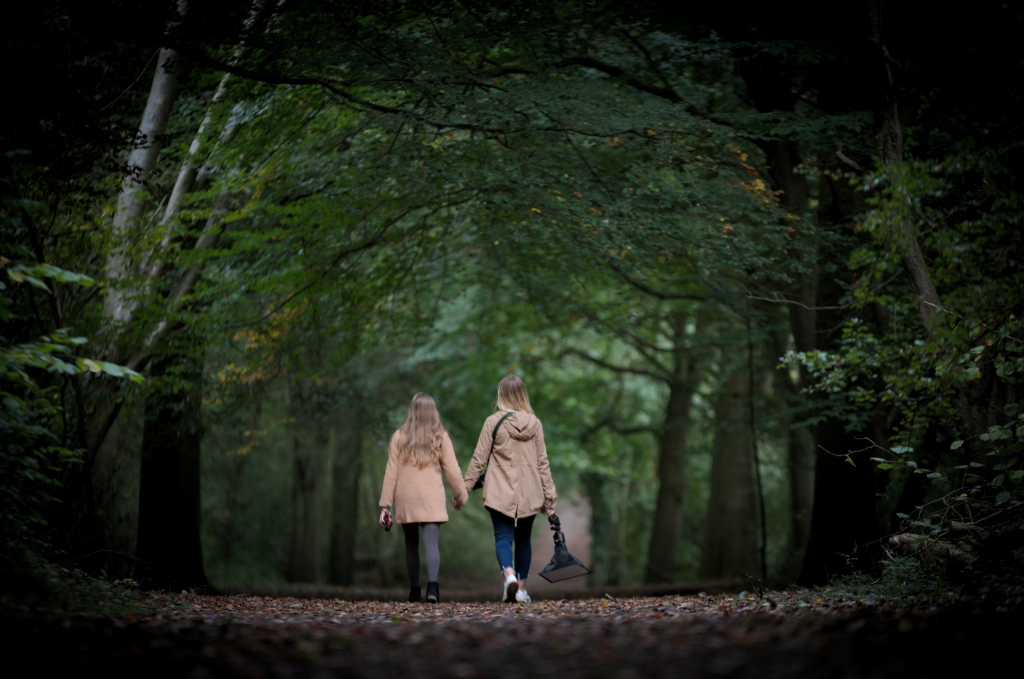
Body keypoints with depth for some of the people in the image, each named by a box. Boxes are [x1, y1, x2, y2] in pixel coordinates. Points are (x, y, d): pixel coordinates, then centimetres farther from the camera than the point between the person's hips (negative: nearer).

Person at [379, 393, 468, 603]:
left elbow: (391, 473, 0)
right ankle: (432, 584, -29)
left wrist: (385, 504, 4)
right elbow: (452, 470, 3)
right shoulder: (440, 437, 1)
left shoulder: (400, 436, 2)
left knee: (411, 544, 14)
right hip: (432, 499, -1)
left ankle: (415, 591, 17)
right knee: (431, 543, -8)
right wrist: (460, 495, 18)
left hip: (405, 499, 1)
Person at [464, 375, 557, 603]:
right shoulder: (534, 423, 2)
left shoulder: (493, 422, -7)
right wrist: (549, 497, 11)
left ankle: (509, 574, -29)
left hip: (500, 492, -3)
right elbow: (542, 463, 6)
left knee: (503, 537, -2)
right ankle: (521, 588, 15)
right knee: (523, 539, 15)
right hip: (529, 494, 3)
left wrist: (464, 488, 3)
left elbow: (478, 459, -5)